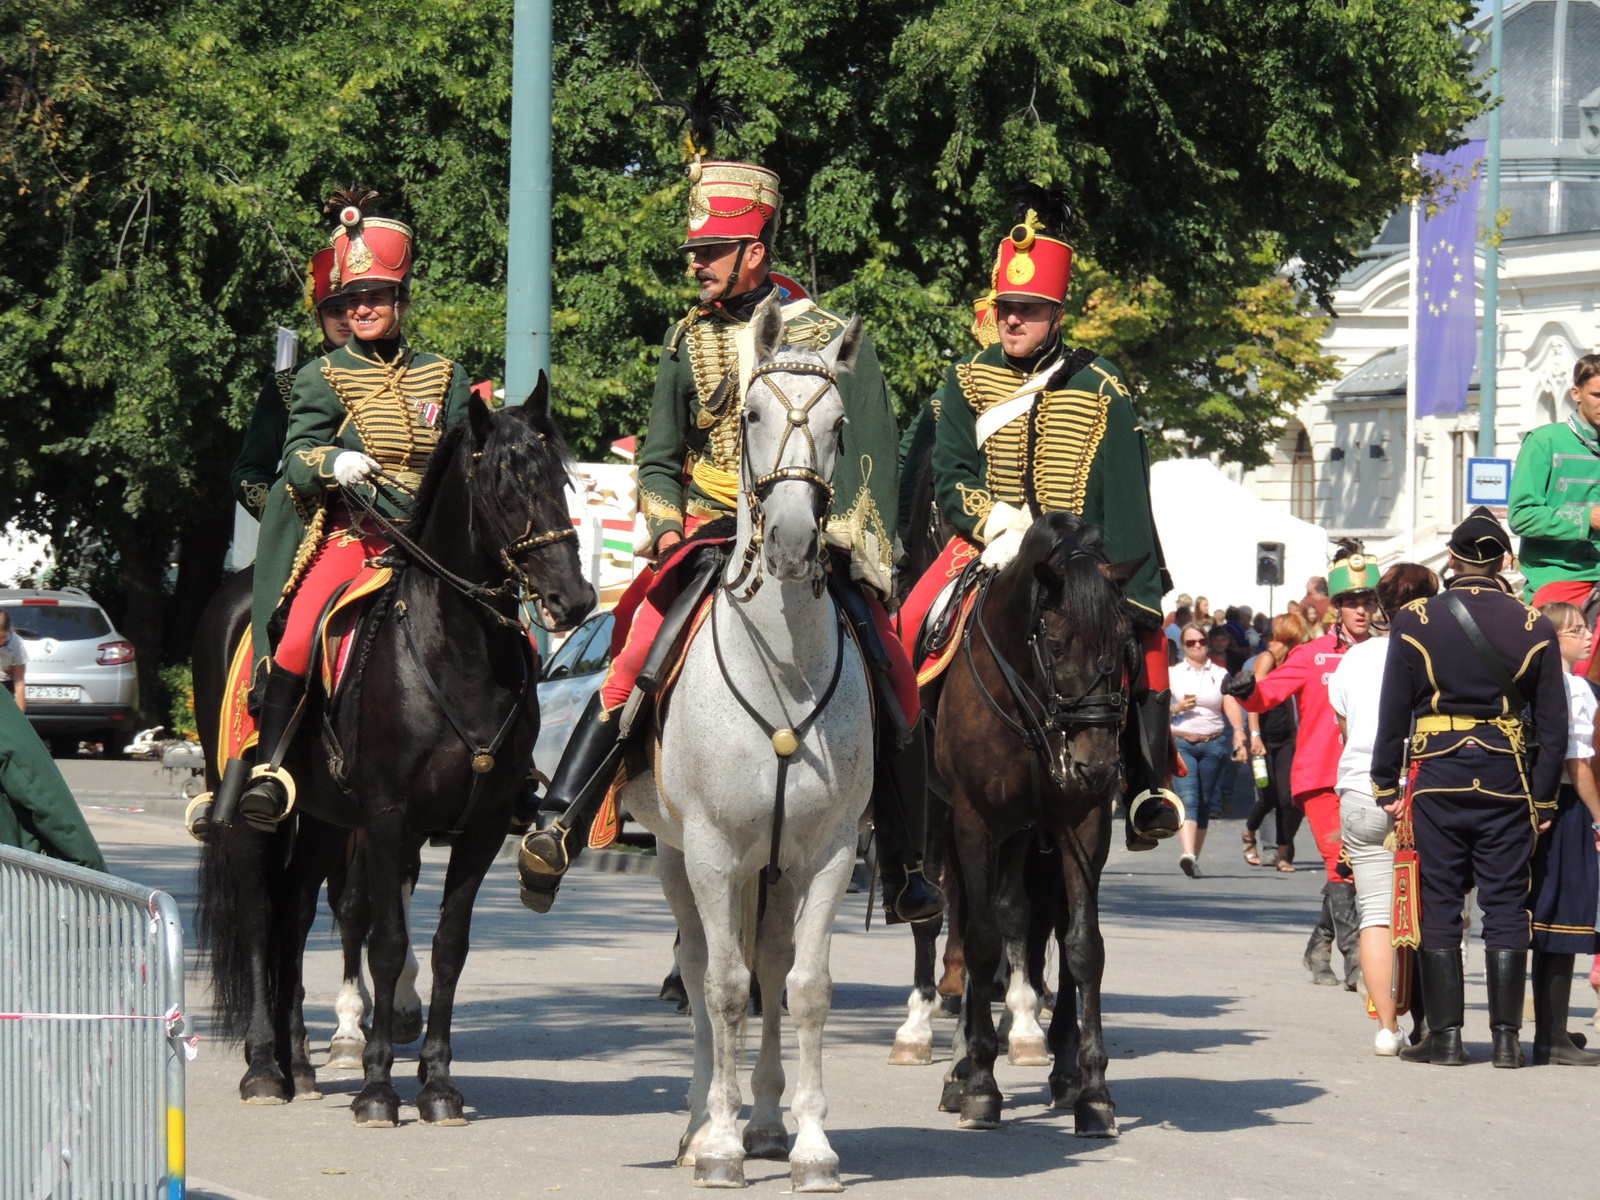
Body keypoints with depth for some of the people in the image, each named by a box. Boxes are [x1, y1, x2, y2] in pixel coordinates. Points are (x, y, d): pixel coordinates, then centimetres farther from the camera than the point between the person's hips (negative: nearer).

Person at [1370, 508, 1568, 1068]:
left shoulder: (1415, 621, -1)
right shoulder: (1534, 627, 1)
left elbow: (1393, 712, 0)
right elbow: (1552, 725, 2)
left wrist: (1386, 785, 7)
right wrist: (1542, 799, 8)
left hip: (1437, 777, -1)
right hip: (1508, 781, 1)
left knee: (1439, 907, 5)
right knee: (1505, 907, 5)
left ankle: (1446, 1033, 1)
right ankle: (1506, 1037, 2)